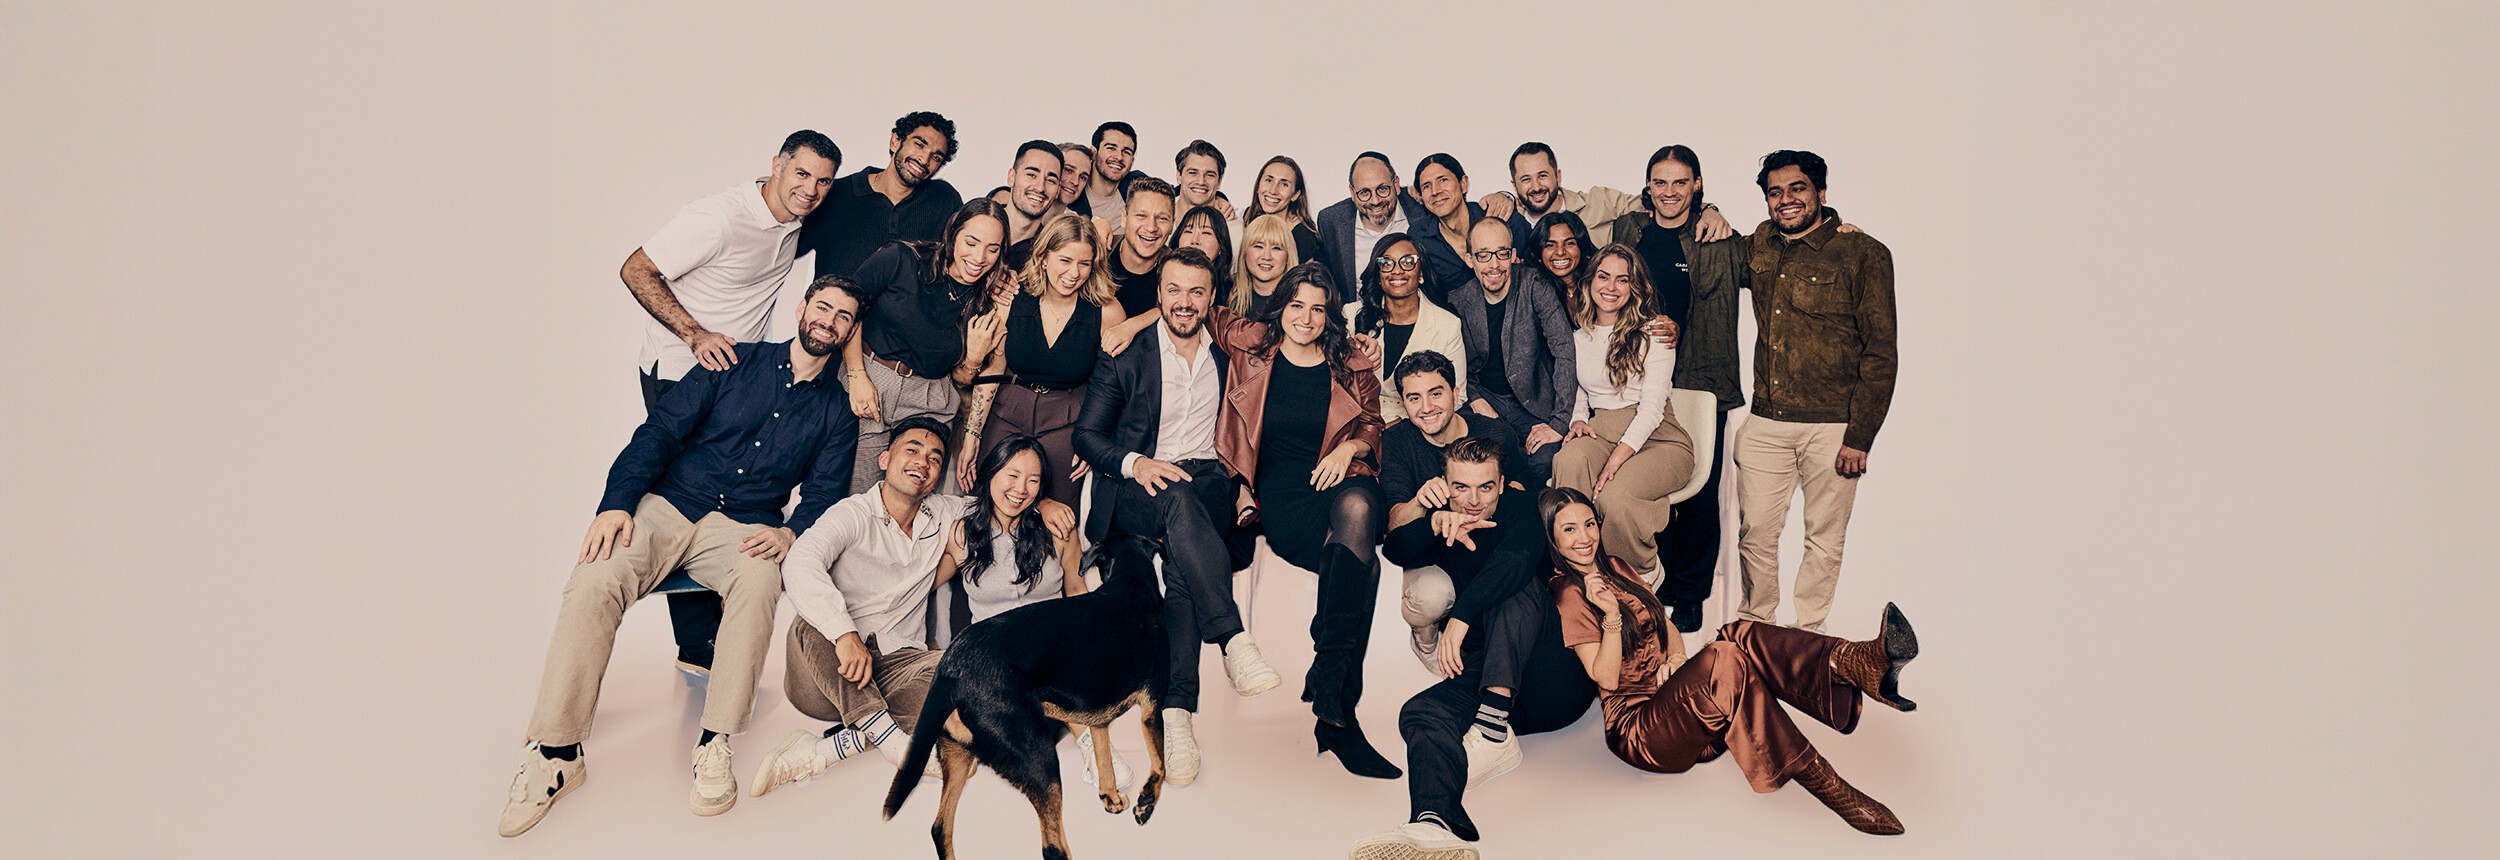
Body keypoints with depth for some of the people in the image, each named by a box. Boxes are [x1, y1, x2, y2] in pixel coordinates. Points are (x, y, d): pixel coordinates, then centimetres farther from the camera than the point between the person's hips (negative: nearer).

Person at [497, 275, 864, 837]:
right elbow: (662, 430, 4)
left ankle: (715, 747, -30)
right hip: (664, 507, 0)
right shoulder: (737, 362, 10)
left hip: (742, 528, 0)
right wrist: (618, 502, -11)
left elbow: (825, 493, 6)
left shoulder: (836, 412, 14)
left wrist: (791, 533, -18)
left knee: (759, 580, -36)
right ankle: (554, 753, -20)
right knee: (594, 582, -29)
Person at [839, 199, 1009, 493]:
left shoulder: (988, 304, 0)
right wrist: (858, 377, -9)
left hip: (928, 404, 2)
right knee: (857, 494, -3)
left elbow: (959, 380, 8)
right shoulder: (901, 259, -8)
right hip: (868, 377, -2)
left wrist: (975, 356, -14)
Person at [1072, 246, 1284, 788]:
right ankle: (1234, 641, -48)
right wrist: (1134, 463, -15)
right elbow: (1087, 434, 4)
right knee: (1179, 501, -39)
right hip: (1134, 489, -1)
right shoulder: (1127, 356, 10)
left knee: (1182, 555, -34)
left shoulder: (1227, 357, 18)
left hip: (1205, 483, 2)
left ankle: (1176, 709, -43)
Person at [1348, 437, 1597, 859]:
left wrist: (1462, 615, -32)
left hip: (1560, 687, -3)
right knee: (1420, 712, -27)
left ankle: (1495, 727, -39)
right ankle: (1435, 821, -57)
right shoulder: (1446, 530, 16)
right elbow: (1398, 551, -5)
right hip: (1482, 683, 3)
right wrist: (1435, 522, -26)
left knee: (1514, 587, -26)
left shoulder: (1522, 507, 3)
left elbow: (1517, 558, -20)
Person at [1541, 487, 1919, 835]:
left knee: (1739, 637, -21)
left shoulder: (1615, 567, 19)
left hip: (1675, 700, 7)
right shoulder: (1567, 593, -6)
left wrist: (1676, 658, -1)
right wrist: (1612, 616, -25)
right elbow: (1607, 678, -10)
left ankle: (1863, 664, -44)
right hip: (1637, 728, -7)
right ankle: (1827, 786, -39)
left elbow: (1665, 625, 20)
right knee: (1722, 660, -33)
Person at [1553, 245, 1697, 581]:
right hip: (1601, 433, 4)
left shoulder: (1653, 333, -1)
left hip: (1656, 438, -3)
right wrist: (1579, 421, -2)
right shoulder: (1579, 336, 15)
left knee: (1614, 495, -35)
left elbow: (1653, 404, -11)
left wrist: (1617, 458, -24)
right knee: (1568, 460, -35)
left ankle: (1645, 574, -3)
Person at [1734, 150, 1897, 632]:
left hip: (1832, 426, -4)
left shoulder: (1863, 254, -4)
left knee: (1824, 539, 8)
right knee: (1755, 532, 8)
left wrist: (1859, 436, -12)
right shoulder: (1758, 248, 9)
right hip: (1765, 423, 4)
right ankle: (1754, 625, 27)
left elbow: (1881, 354, -7)